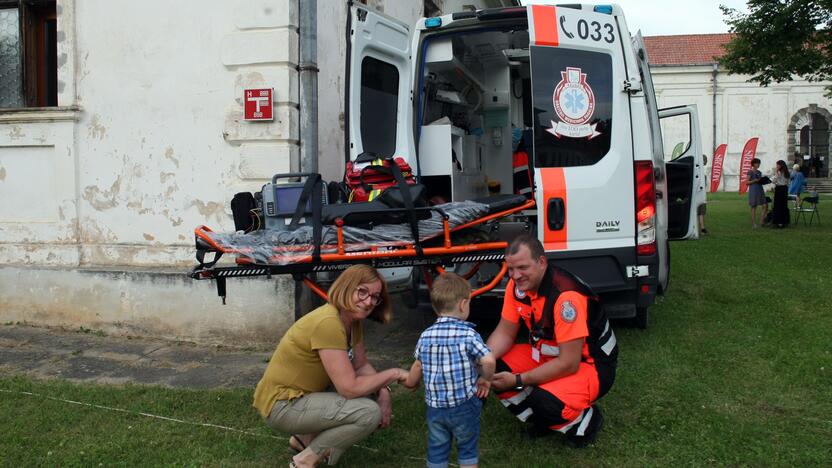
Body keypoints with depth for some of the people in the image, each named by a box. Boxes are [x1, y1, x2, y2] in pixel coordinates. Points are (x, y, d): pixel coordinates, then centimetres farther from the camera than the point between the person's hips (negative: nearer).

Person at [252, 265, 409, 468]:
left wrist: (383, 392, -9)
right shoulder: (328, 322, -27)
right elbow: (350, 388, -27)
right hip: (282, 405, -9)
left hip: (305, 394, 10)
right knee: (369, 412, -20)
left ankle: (305, 438, 14)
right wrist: (392, 374, -16)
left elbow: (361, 366, 8)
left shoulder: (353, 320, 2)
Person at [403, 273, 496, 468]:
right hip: (464, 406, -3)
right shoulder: (468, 334, -15)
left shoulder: (426, 336, 0)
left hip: (435, 406, 4)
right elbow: (488, 361, -24)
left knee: (436, 451, 16)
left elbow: (418, 365, 13)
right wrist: (485, 379, -2)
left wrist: (410, 382, 34)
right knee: (467, 449, 15)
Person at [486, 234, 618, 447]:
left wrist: (518, 381, -26)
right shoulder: (518, 284, -9)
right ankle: (541, 421, 9)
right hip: (550, 354, 8)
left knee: (545, 400, -34)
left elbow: (569, 364, -29)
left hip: (590, 364, -7)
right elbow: (505, 332, 1)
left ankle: (585, 421, 1)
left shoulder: (565, 295, -32)